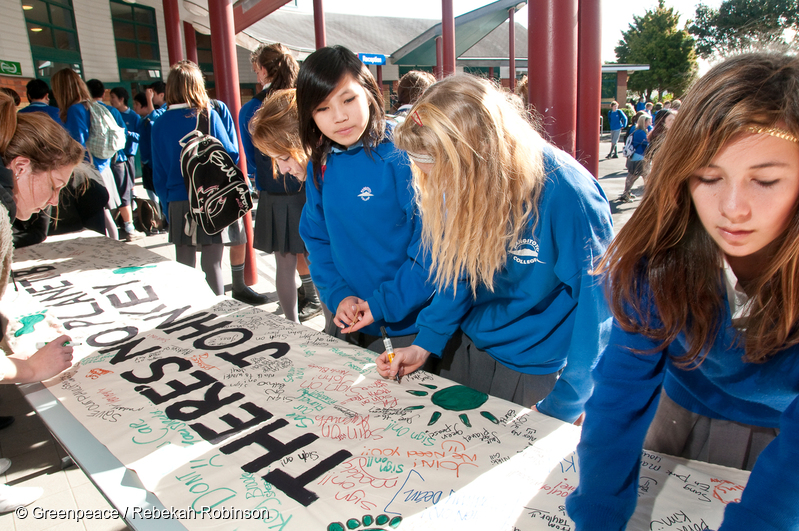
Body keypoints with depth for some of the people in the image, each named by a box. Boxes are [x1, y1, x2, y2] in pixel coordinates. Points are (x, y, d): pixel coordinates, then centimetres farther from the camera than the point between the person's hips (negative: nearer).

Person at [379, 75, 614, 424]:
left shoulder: (567, 195, -28)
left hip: (537, 373, -5)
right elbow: (455, 274, 1)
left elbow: (596, 301, -22)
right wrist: (425, 345, -7)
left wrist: (562, 406, -18)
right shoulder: (459, 189, -10)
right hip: (464, 350, 6)